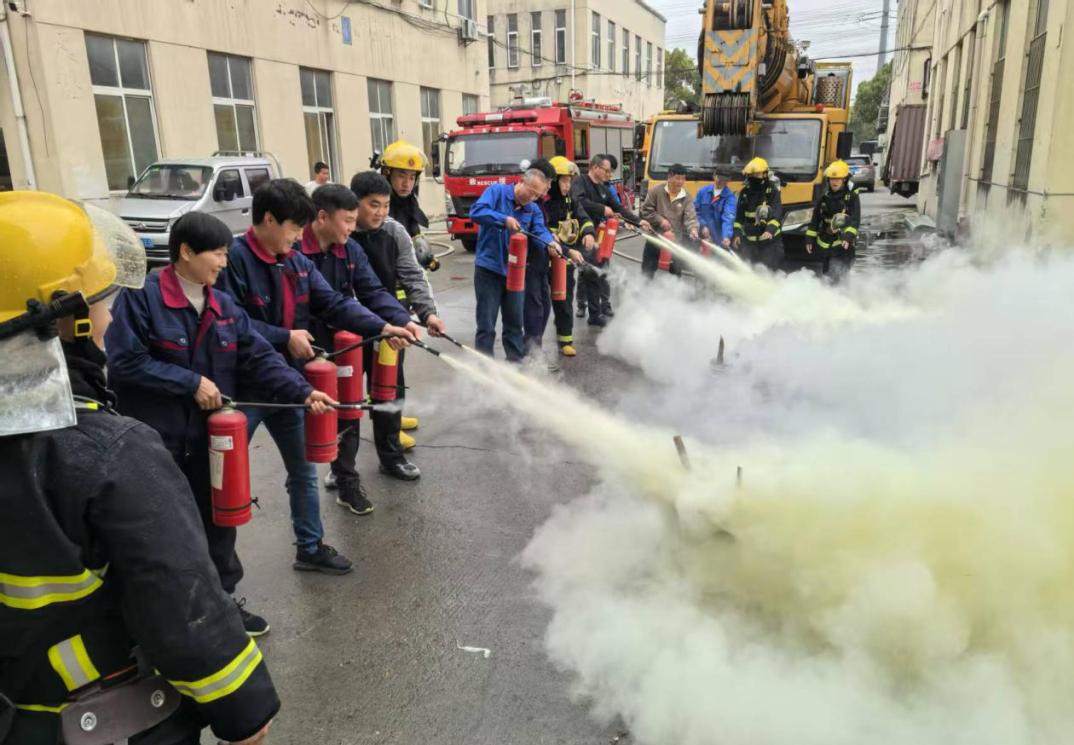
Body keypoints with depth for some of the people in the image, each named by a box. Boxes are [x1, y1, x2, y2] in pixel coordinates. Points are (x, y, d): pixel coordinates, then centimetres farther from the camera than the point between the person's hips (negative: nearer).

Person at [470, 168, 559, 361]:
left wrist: (551, 242, -30)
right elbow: (476, 212, -23)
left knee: (515, 321, 15)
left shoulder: (533, 209, 7)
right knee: (486, 324, 0)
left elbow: (540, 231, -8)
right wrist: (504, 219, -32)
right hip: (488, 268, -5)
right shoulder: (497, 191, -9)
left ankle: (516, 361, 28)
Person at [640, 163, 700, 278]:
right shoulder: (656, 191, -7)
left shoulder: (686, 197, -2)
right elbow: (645, 210, -5)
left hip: (675, 239, 2)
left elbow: (690, 216, -11)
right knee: (648, 270, 7)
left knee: (676, 271, 10)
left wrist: (693, 228, -31)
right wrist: (660, 220, -15)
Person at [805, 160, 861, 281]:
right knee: (827, 274, 15)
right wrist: (810, 238, 10)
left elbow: (855, 220, -16)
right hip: (826, 243, 6)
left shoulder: (852, 197, -7)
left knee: (839, 275, -14)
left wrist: (849, 236, -32)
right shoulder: (825, 197, 8)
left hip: (844, 244, -5)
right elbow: (815, 219, 14)